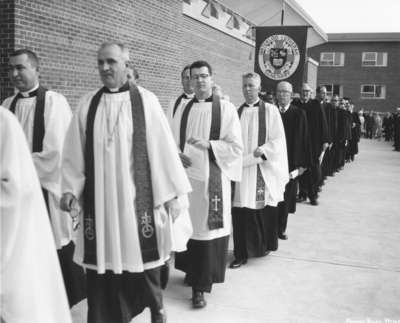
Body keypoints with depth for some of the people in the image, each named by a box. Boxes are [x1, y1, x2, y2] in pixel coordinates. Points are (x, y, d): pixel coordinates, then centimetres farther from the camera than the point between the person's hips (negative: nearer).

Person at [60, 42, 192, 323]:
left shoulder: (146, 100, -4)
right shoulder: (87, 104, 5)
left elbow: (163, 147, -5)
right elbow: (74, 152, 7)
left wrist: (172, 192, -6)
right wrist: (70, 188, -2)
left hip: (137, 196, -2)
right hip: (99, 198, 2)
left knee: (141, 256, 10)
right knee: (103, 259, 6)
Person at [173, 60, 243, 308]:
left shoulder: (226, 108, -3)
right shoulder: (183, 108, 9)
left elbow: (236, 146, -6)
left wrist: (208, 145, -19)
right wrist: (177, 155, -8)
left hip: (212, 177, -4)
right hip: (186, 174, 4)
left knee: (208, 227, -3)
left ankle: (201, 285, 5)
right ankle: (193, 271, 29)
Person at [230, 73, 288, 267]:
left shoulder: (270, 111, 1)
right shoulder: (237, 112, 8)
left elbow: (278, 140, -2)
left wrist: (262, 150, -16)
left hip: (264, 170, -1)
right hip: (241, 168, 2)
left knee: (264, 210, 8)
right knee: (241, 212, -1)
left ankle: (265, 245, 30)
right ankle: (242, 253, 8)